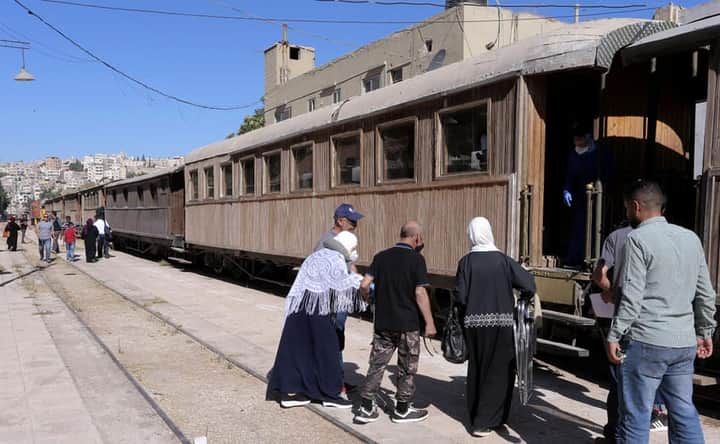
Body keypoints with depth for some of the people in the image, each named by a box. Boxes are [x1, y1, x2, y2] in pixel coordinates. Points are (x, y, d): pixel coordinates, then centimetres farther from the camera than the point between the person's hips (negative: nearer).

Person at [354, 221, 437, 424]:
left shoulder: (381, 257, 2)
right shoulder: (416, 259, -11)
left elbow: (364, 285, -3)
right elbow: (420, 294, -17)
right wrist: (429, 323, -11)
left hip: (383, 323, 4)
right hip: (407, 324, -4)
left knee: (377, 364, 12)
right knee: (407, 368, 12)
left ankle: (366, 409, 13)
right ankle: (402, 410, 23)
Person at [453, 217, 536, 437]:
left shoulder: (466, 261, -5)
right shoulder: (503, 260, -5)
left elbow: (459, 296, -8)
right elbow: (529, 284, -9)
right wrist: (521, 300, 11)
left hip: (474, 323, 2)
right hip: (501, 323, -1)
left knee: (476, 370, 17)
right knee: (499, 371, 8)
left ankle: (475, 416, 27)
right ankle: (484, 422, 5)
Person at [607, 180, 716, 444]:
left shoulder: (638, 238, -9)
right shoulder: (691, 238, 10)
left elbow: (632, 297, -15)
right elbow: (706, 294, 12)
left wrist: (614, 335, -10)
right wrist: (705, 332, 22)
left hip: (645, 342, -7)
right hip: (684, 343, 7)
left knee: (635, 417, 2)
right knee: (684, 414, 15)